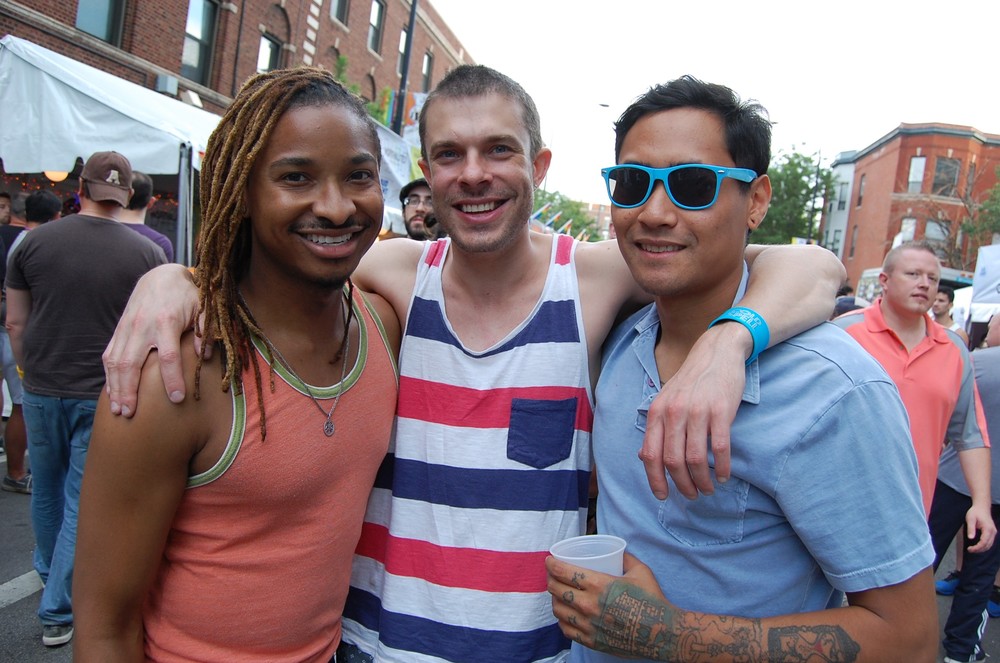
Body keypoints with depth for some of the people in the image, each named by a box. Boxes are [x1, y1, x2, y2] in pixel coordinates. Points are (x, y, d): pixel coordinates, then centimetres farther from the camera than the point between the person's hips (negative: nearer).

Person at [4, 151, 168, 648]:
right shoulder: (146, 254, -9)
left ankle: (51, 579, 46)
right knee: (84, 504, 7)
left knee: (46, 491, 23)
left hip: (42, 390, 3)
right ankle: (57, 612, 15)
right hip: (106, 396, -3)